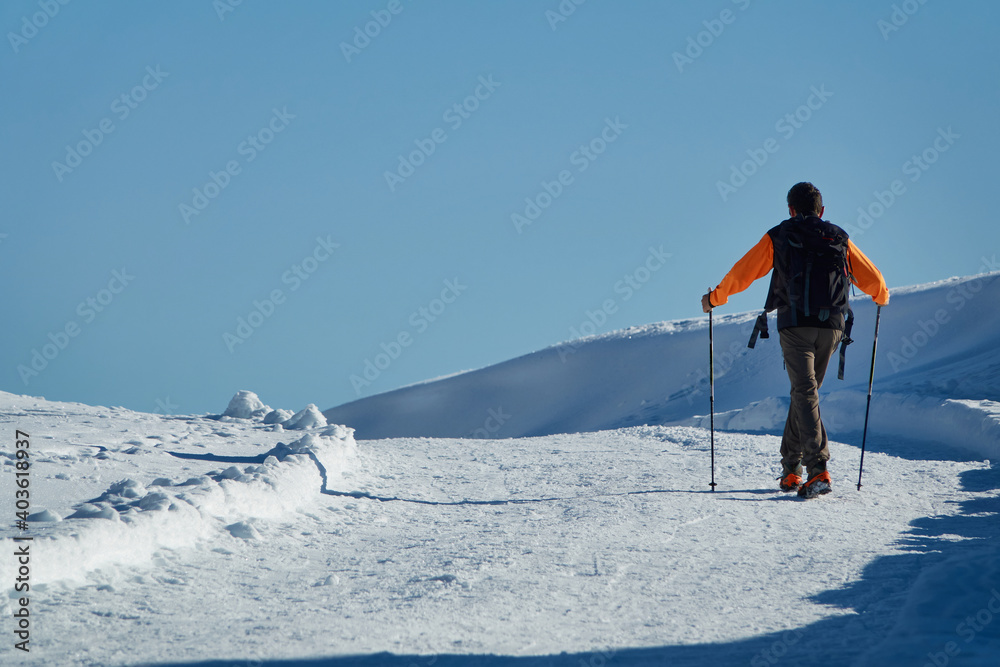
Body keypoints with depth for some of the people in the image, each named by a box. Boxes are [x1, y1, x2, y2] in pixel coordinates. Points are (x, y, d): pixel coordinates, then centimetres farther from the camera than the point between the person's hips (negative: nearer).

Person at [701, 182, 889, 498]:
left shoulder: (778, 237, 6)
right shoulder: (838, 238, 13)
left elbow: (743, 272, 9)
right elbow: (871, 278, 17)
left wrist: (715, 297, 25)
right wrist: (881, 295, 41)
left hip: (795, 323, -3)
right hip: (831, 325, 3)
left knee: (805, 393, -10)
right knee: (806, 390, 17)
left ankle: (818, 469, -26)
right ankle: (790, 466, 23)